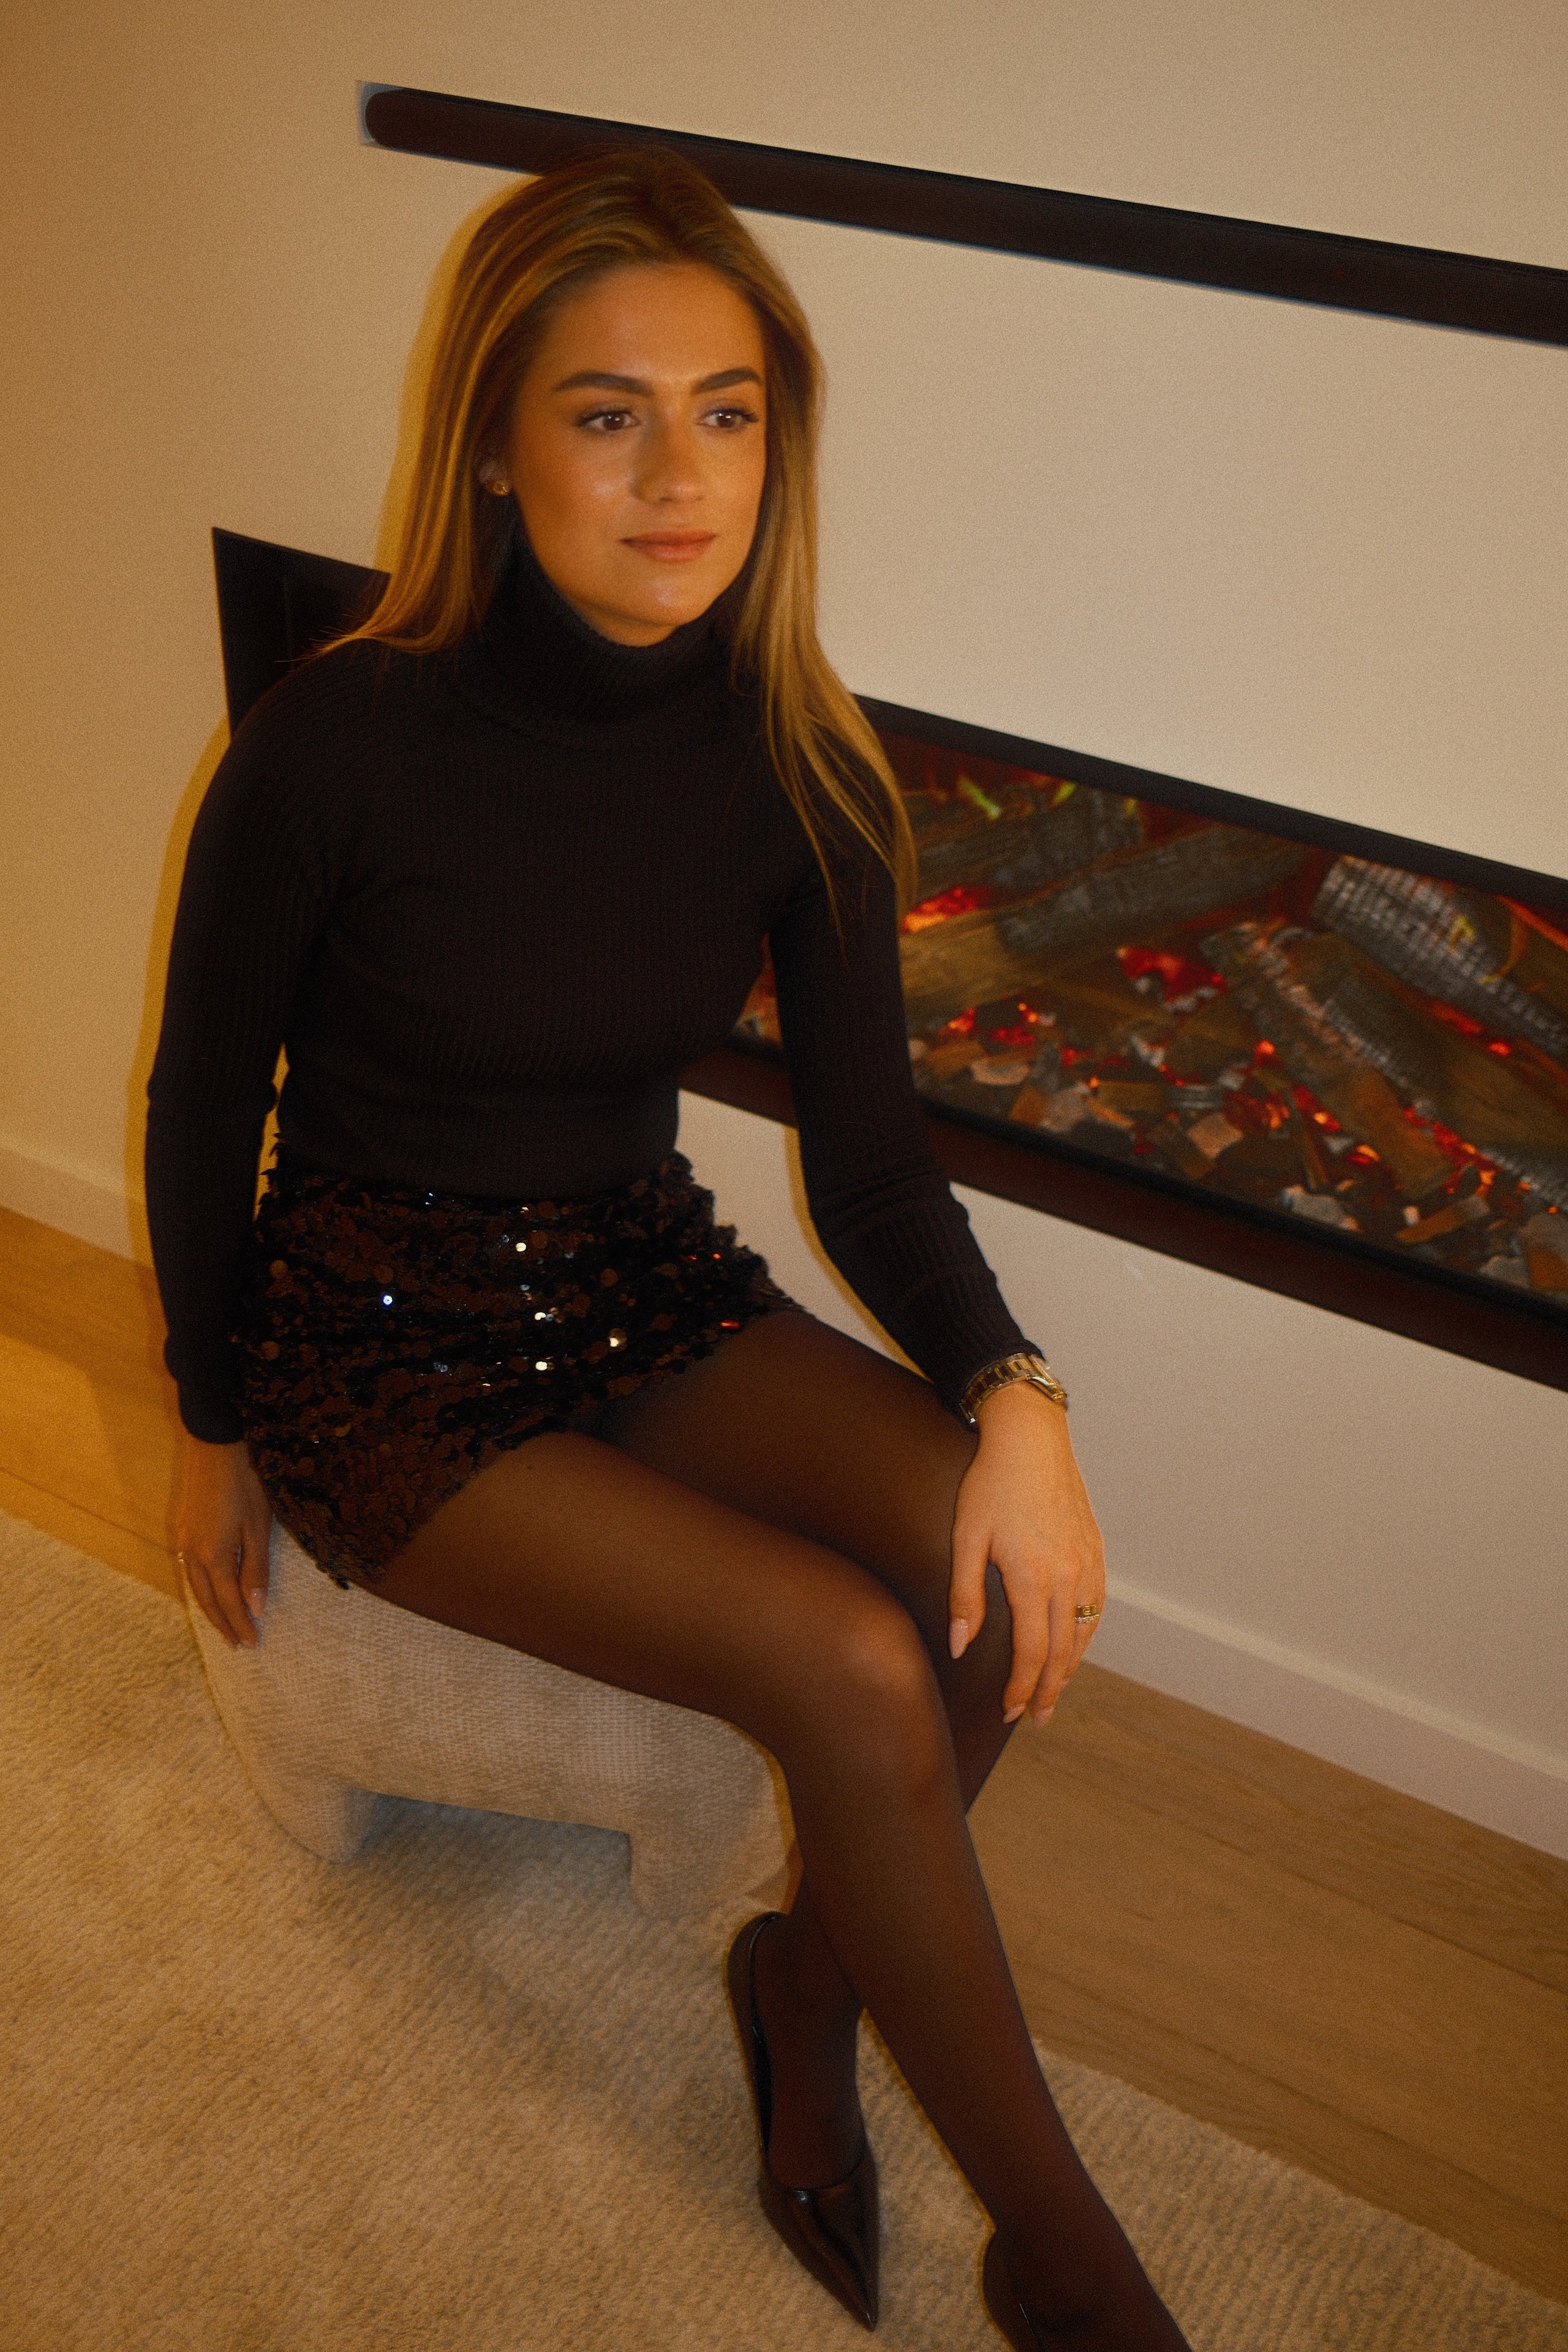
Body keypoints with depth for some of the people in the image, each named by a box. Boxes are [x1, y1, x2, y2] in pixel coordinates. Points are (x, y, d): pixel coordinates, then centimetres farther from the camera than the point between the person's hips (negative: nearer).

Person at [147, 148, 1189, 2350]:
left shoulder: (795, 763, -8)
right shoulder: (339, 744, -20)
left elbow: (869, 1145, -4)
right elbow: (203, 1104, -5)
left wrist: (1011, 1390, -22)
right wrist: (215, 1432, 5)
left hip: (647, 1289, 5)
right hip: (385, 1342, -4)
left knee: (1007, 1567, -22)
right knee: (857, 1668, -23)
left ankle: (808, 1969, 6)